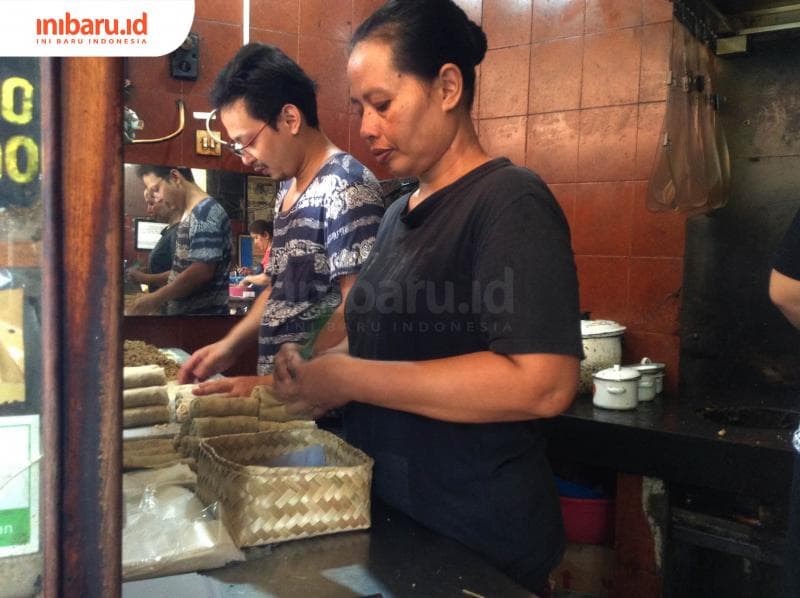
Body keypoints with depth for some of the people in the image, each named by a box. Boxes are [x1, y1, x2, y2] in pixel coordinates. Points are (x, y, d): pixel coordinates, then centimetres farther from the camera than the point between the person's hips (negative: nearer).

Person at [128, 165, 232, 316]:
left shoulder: (205, 211, -16)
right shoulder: (190, 214, 14)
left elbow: (202, 271, -24)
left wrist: (156, 298, -16)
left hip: (204, 314, -9)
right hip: (184, 311, 9)